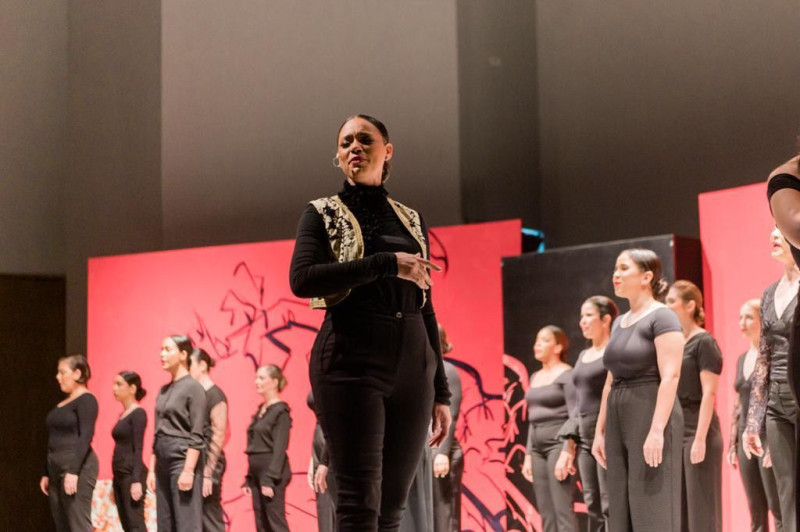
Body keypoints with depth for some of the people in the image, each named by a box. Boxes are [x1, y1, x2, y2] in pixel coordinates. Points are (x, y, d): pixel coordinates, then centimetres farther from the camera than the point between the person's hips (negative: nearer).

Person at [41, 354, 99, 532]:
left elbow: (86, 437, -16)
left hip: (77, 466, -9)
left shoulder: (86, 400, -7)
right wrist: (46, 473, 16)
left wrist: (73, 471, -23)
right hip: (56, 468, 9)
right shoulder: (63, 403, 19)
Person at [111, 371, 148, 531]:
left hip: (131, 474, -9)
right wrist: (115, 481, 17)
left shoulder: (138, 413, -9)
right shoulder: (123, 414, 16)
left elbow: (138, 449, -15)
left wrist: (136, 480, -20)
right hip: (119, 474, 9)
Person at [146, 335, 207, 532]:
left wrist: (188, 470, -20)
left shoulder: (193, 388, -7)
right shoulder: (164, 390, 15)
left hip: (183, 460, -8)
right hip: (163, 463, 8)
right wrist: (152, 469, 13)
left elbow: (196, 436, -13)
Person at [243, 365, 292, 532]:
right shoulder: (260, 410, 15)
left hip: (272, 473, -8)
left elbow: (280, 448, -14)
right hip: (257, 474, 8)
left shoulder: (280, 411, -8)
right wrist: (248, 479, 13)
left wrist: (270, 479, -19)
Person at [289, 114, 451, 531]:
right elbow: (302, 280, -12)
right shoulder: (323, 215, 7)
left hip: (411, 366, 4)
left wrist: (440, 390, 13)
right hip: (352, 361, -4)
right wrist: (387, 264, -15)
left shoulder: (411, 221, 18)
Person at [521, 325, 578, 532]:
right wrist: (528, 455, 17)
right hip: (538, 447, 8)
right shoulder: (535, 377, 18)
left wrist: (567, 453, -20)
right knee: (546, 514, 5)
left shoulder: (566, 375, -5)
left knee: (562, 510, -12)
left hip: (559, 443, -8)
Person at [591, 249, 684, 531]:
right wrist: (600, 430, 15)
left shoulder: (662, 317, -7)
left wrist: (657, 429, -24)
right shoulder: (619, 322, 18)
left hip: (651, 416, -8)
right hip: (619, 421, 8)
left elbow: (670, 376, -16)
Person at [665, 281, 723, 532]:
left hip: (697, 432, -8)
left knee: (701, 510, -5)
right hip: (675, 432, 8)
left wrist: (701, 438, -20)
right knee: (679, 511, 8)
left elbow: (709, 393, -13)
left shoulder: (704, 343, -7)